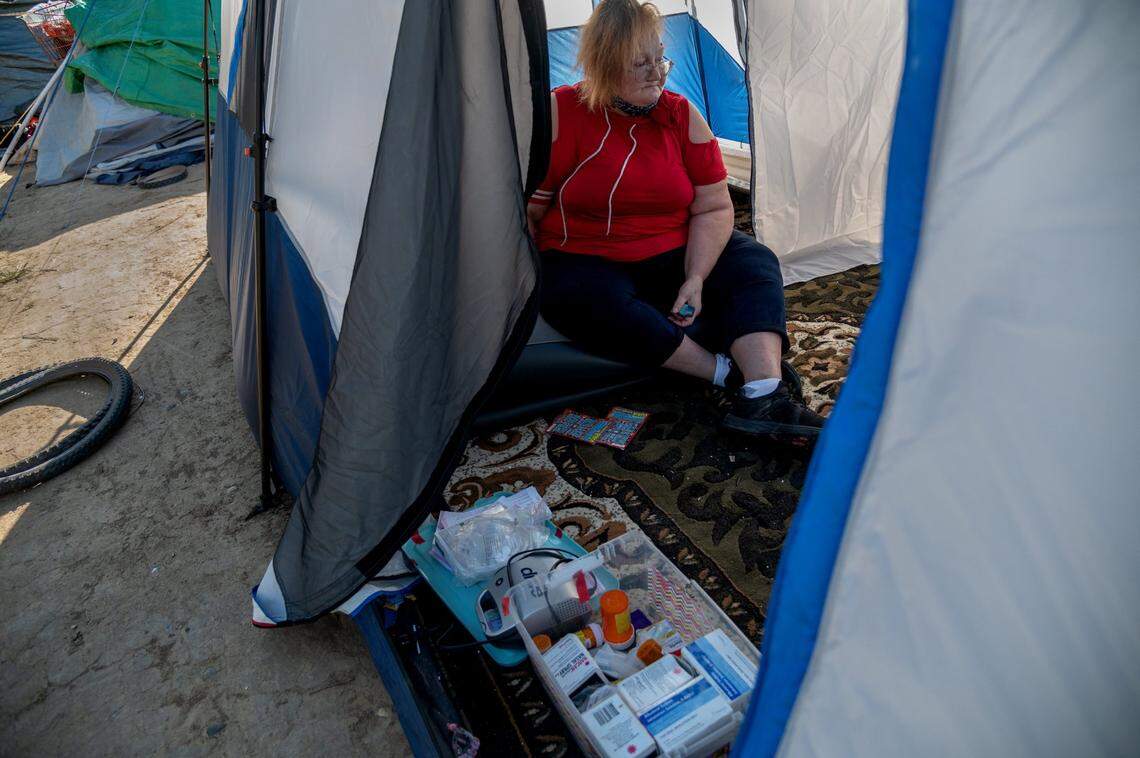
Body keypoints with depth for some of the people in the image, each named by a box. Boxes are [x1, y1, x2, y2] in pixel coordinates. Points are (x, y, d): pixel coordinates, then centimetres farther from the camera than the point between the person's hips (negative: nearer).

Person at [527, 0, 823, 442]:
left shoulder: (682, 116, 0)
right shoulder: (559, 114, -8)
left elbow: (713, 207, -2)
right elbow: (526, 210, -8)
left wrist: (696, 277, -17)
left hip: (673, 257, 4)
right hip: (586, 265, -3)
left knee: (754, 264, -17)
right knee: (583, 299, -37)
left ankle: (763, 398, -35)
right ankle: (729, 372, -29)